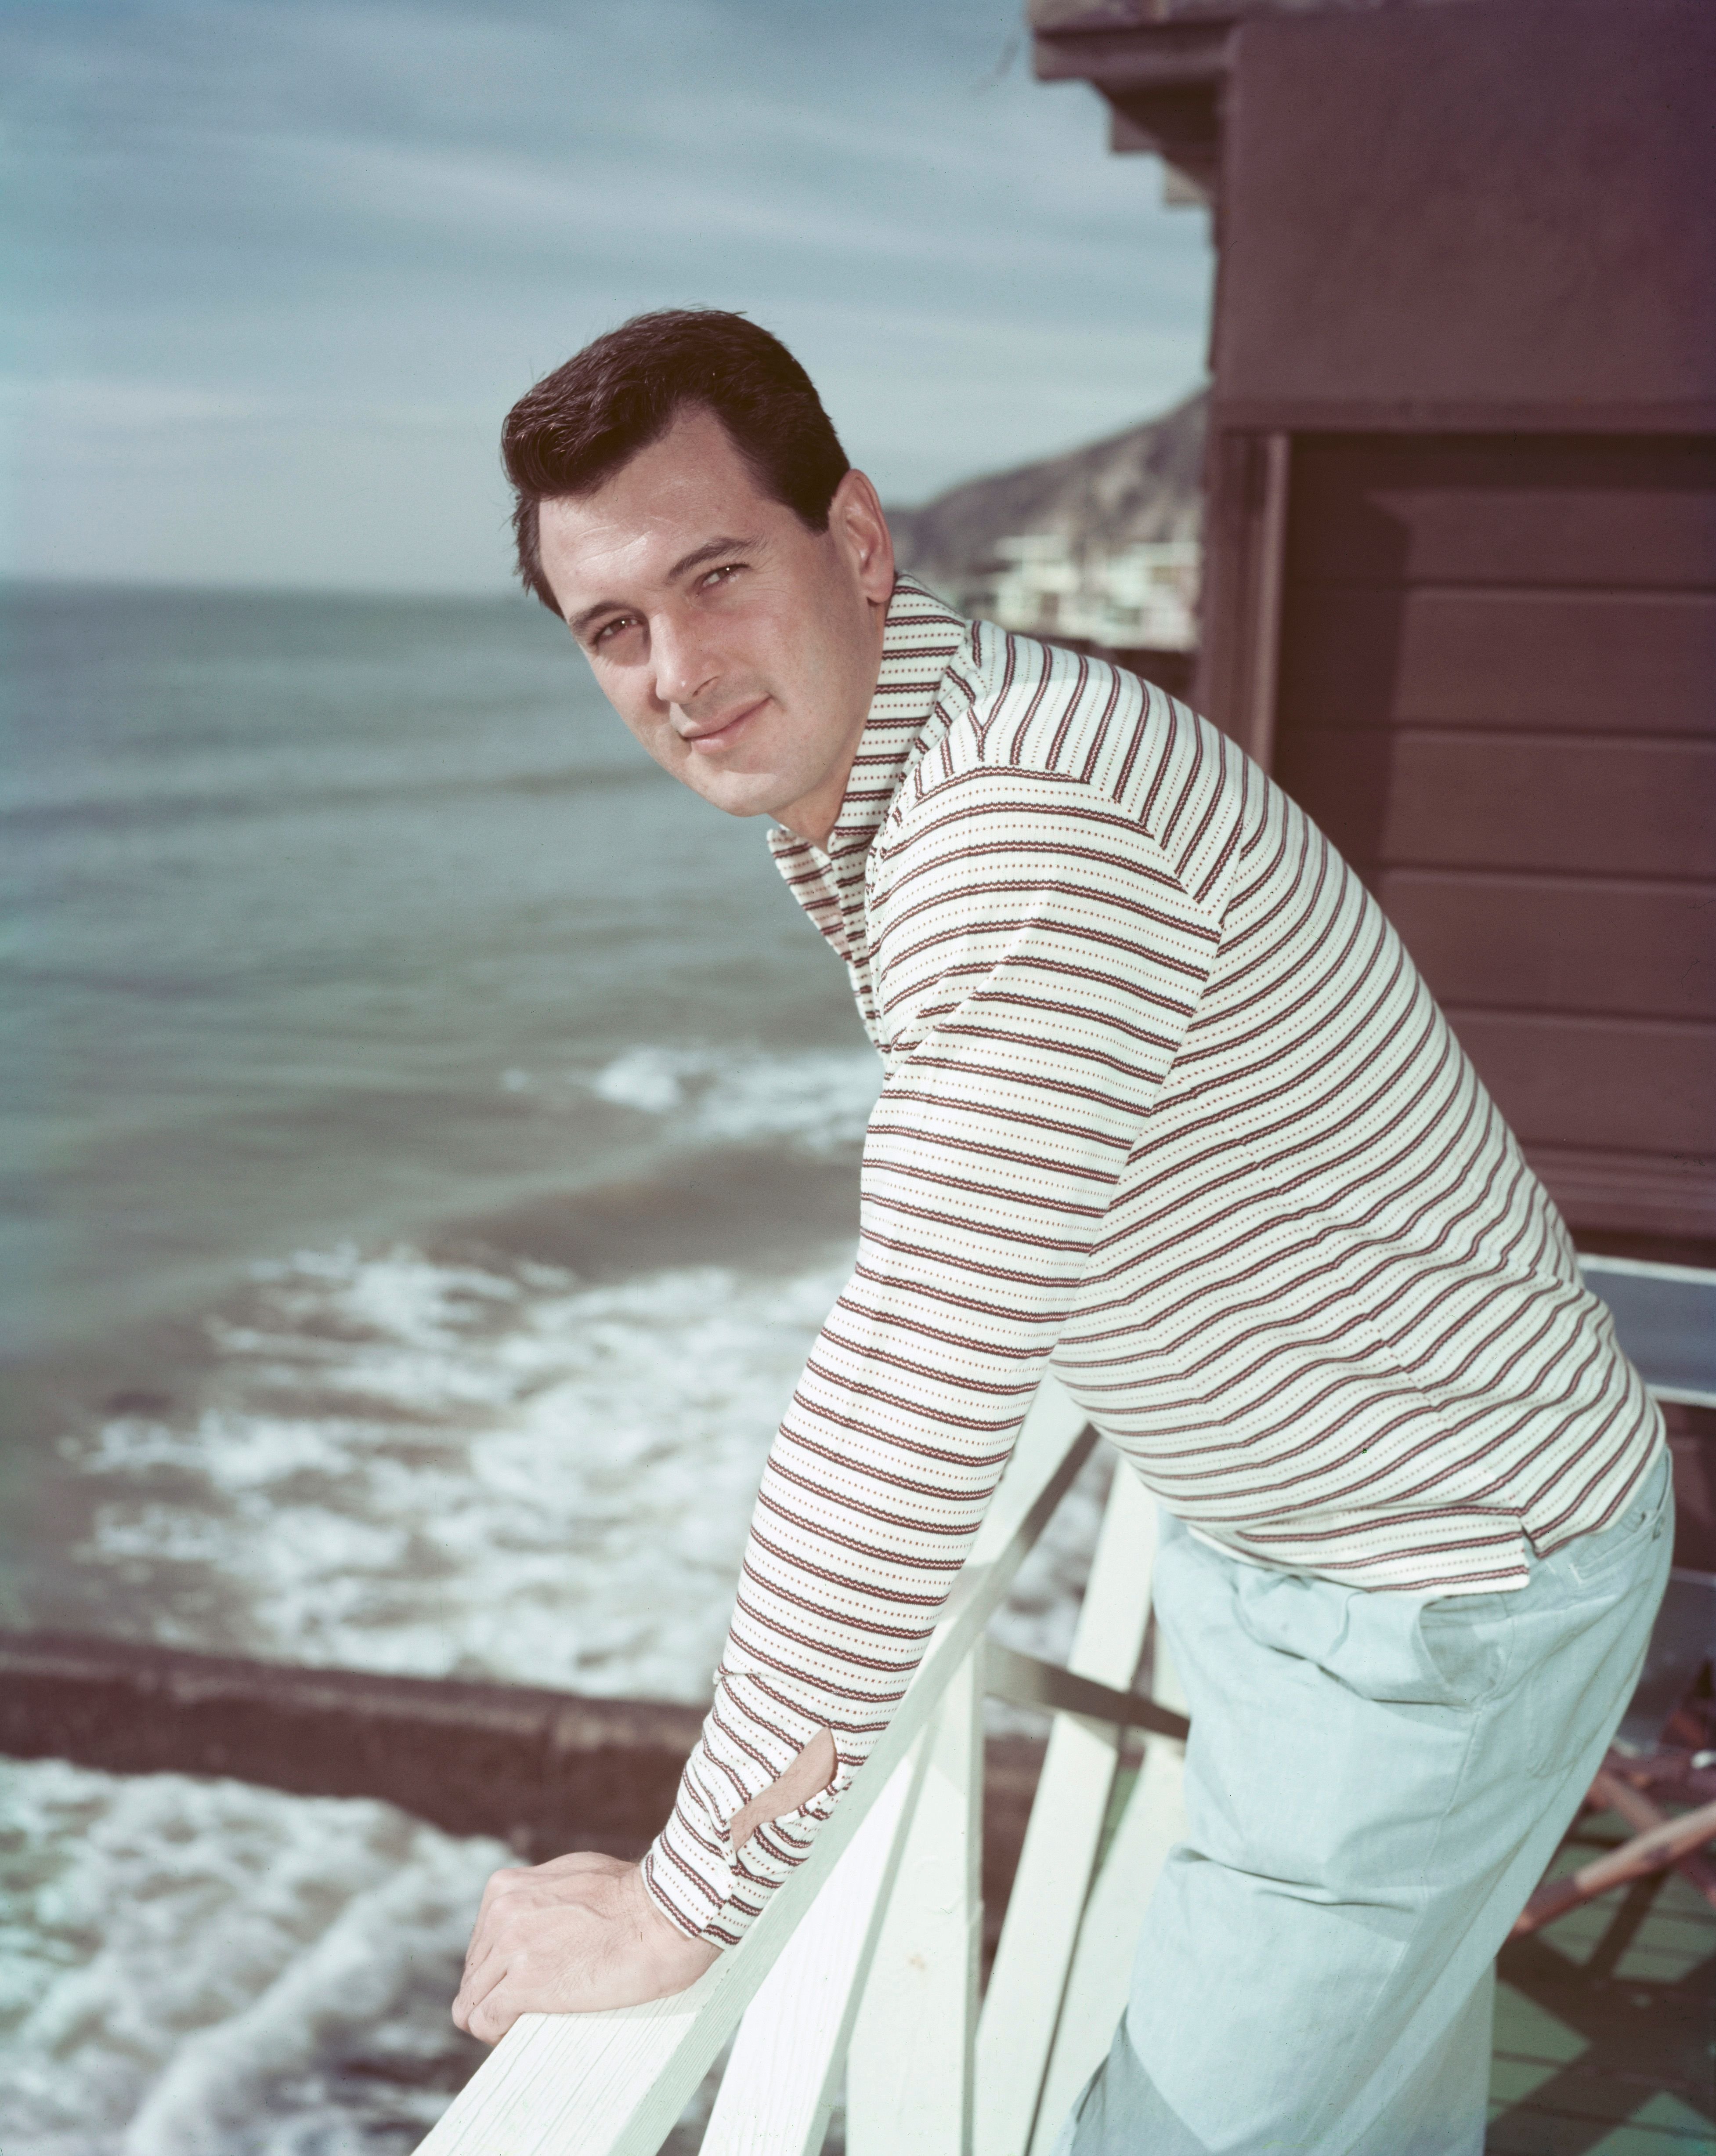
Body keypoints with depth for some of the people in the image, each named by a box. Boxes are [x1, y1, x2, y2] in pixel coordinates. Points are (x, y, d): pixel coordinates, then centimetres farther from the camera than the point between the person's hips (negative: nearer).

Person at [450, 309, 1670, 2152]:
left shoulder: (1027, 824, -33)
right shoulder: (858, 801, 0)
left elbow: (911, 1407, -35)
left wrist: (683, 1904, -26)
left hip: (1451, 1585, -9)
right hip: (1274, 1528, 9)